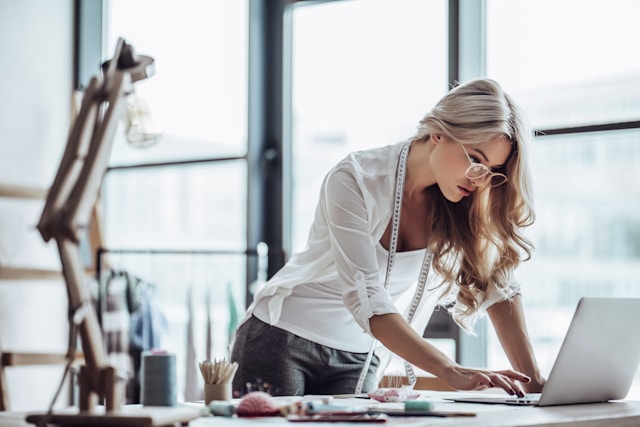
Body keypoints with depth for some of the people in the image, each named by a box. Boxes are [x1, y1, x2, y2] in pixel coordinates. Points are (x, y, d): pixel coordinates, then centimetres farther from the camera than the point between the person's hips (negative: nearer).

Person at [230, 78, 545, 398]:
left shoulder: (466, 205, -7)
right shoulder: (354, 181, -24)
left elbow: (499, 287, -3)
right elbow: (366, 300, -31)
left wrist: (533, 382, -15)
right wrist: (452, 373, -39)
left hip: (358, 360, 4)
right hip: (283, 339, -4)